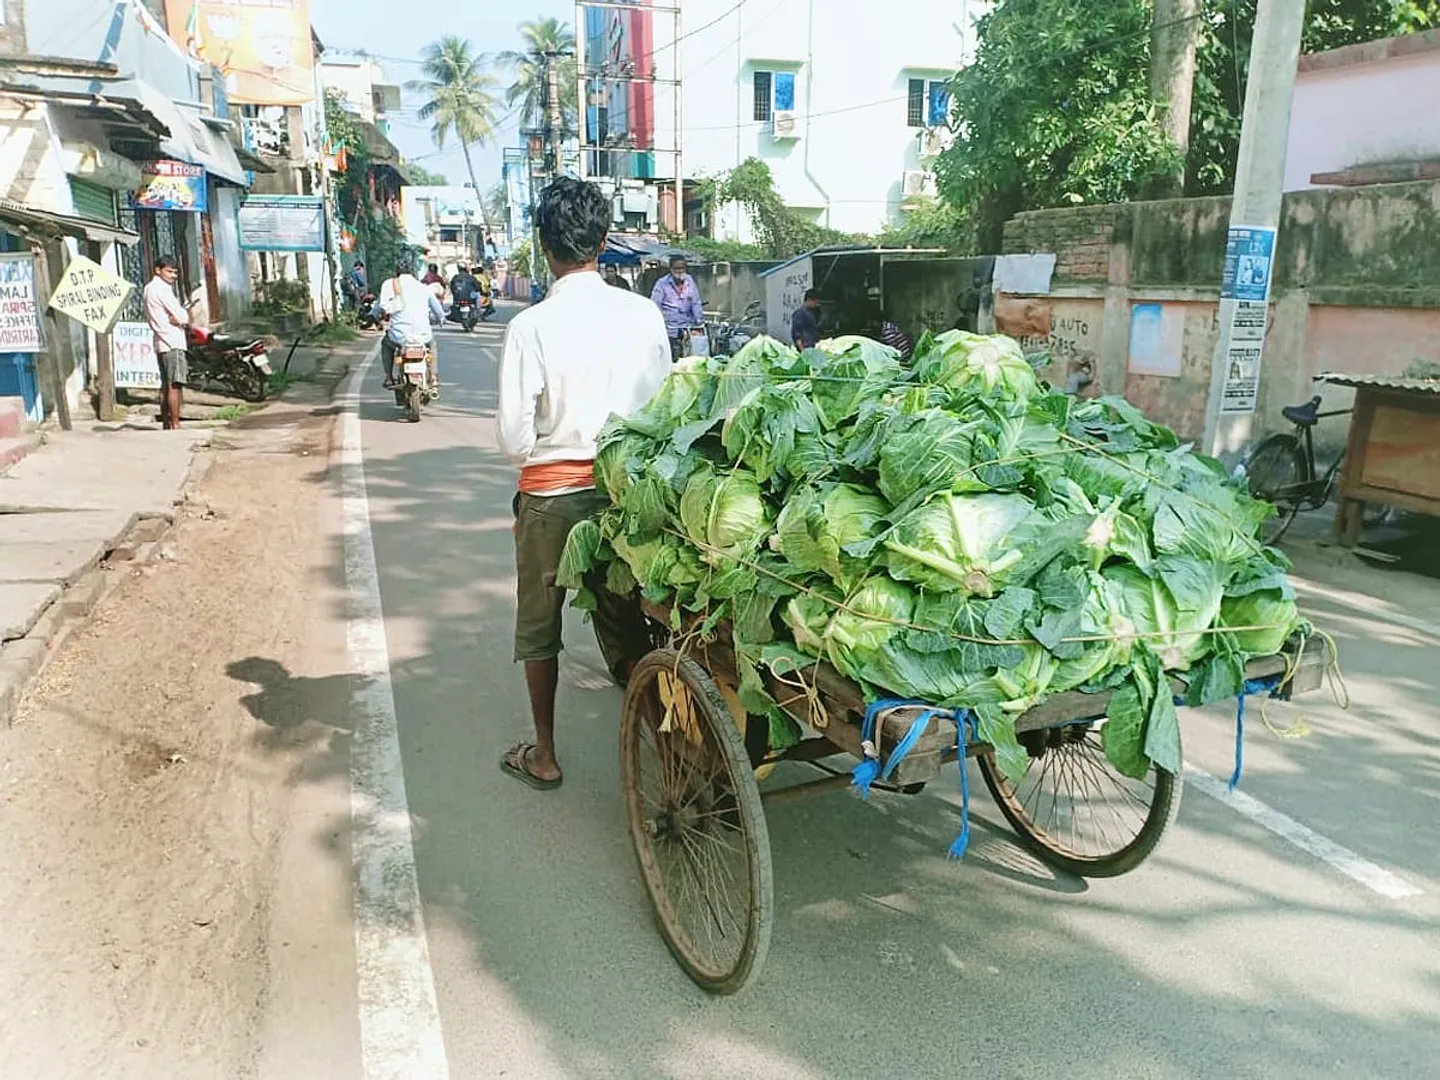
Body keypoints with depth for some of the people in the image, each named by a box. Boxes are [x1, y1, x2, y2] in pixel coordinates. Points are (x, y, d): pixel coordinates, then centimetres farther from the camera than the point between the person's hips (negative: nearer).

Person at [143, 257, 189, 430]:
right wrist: (184, 319, 4)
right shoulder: (162, 288, -11)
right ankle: (175, 425, -16)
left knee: (166, 386, 12)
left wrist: (177, 318, 0)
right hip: (172, 343, -10)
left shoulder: (150, 288, 19)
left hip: (161, 343, 10)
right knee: (175, 385, -13)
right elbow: (183, 318, -17)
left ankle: (166, 424, 15)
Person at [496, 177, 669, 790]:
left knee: (538, 625, 15)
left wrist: (540, 448, 8)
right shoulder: (644, 315, -6)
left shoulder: (530, 326, -15)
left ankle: (543, 755, 24)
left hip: (551, 493, -3)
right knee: (625, 617, 18)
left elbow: (514, 438, -13)